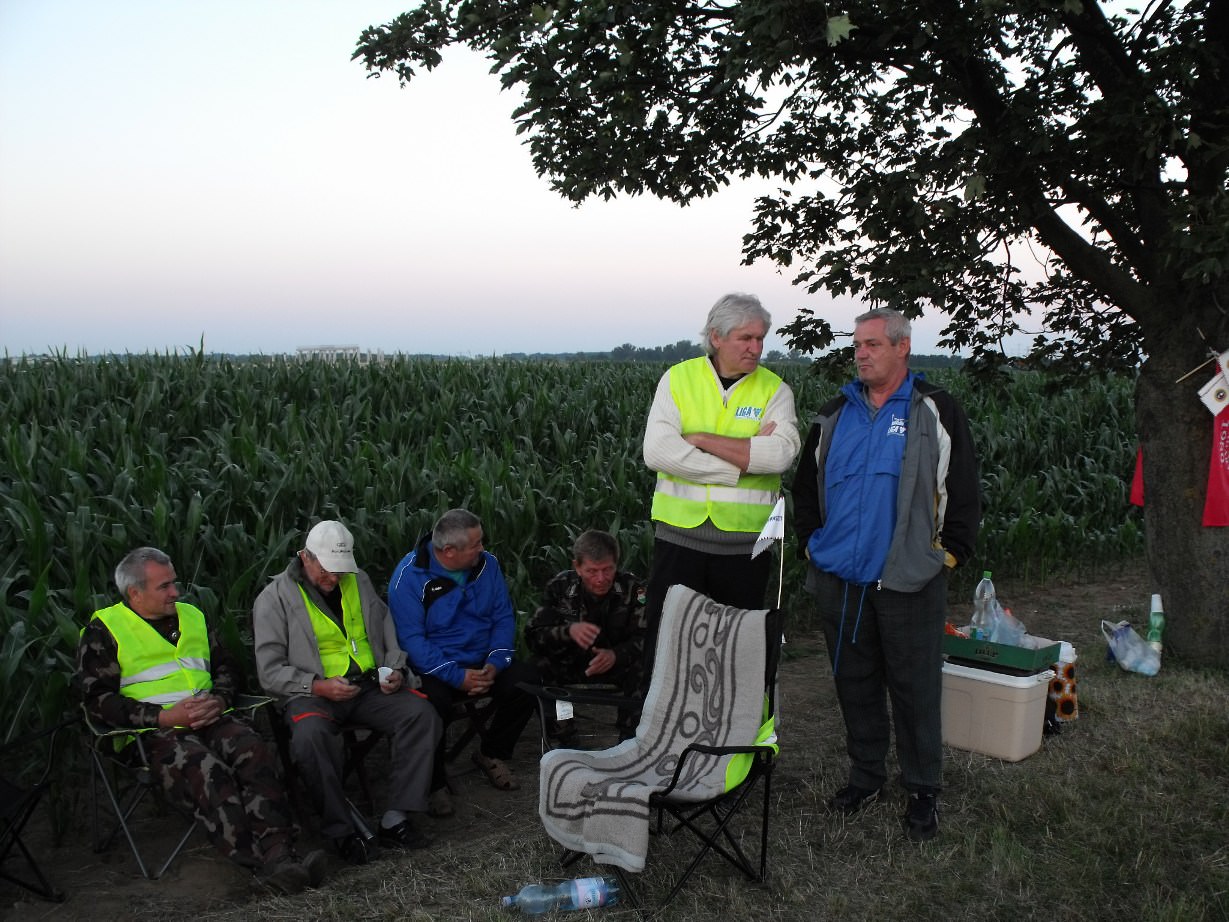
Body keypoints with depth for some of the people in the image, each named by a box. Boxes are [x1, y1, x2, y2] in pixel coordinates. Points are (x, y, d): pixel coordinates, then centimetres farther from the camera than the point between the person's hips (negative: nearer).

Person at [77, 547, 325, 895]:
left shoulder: (192, 616, 24)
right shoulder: (103, 630, 8)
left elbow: (226, 667, 26)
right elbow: (98, 700, -1)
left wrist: (218, 700, 1)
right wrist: (164, 716, -13)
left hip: (212, 717, 5)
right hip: (154, 731, -4)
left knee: (256, 754, -29)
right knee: (208, 772, -35)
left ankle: (278, 854, -39)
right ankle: (260, 865, -40)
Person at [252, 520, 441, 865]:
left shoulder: (359, 582, 13)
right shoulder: (275, 598, -2)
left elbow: (389, 636, 20)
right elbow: (270, 672, -5)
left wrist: (396, 671, 0)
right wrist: (319, 686, -19)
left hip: (370, 686, 4)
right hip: (312, 694, -4)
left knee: (421, 714, -21)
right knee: (310, 735, -37)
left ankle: (395, 820, -18)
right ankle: (341, 832, -21)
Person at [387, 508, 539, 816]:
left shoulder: (487, 564, 1)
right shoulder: (409, 575, -14)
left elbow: (503, 617, 3)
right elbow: (412, 638, -18)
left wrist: (495, 663, -15)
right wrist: (457, 676, -26)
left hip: (484, 662, 5)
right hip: (434, 668, -5)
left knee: (526, 681, -19)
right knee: (431, 701, -35)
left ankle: (491, 755, 8)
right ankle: (435, 783, -7)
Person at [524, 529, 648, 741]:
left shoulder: (632, 589, -12)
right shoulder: (560, 587, -9)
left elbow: (646, 637, -17)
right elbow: (532, 635, -15)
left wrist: (617, 655, -38)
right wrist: (569, 631, -36)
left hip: (617, 666, -1)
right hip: (570, 666, 1)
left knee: (640, 672, -31)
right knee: (540, 666, -28)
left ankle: (629, 739, -8)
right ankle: (564, 738, -9)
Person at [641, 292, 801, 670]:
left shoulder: (775, 390, 3)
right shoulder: (678, 378, 2)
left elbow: (780, 453, -15)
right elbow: (657, 452, -13)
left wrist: (702, 439, -15)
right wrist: (746, 456, -14)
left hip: (746, 542, 0)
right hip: (680, 534, 0)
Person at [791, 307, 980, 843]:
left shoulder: (936, 412, 0)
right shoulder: (835, 415, 12)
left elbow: (963, 493, -1)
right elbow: (806, 483, 20)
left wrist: (949, 553, -6)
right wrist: (810, 541, 12)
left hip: (909, 581, -4)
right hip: (839, 580, 4)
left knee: (915, 688, 3)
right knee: (855, 683, 13)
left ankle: (923, 790, 17)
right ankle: (866, 776, 28)